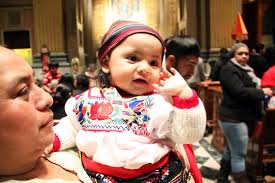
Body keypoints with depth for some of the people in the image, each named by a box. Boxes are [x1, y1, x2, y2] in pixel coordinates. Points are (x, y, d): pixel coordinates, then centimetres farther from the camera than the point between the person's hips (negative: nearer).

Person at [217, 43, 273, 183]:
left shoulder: (246, 69, 17)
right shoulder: (229, 69, -13)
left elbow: (251, 88, 26)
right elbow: (240, 92, -24)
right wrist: (262, 92, -14)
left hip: (245, 116, 10)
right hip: (234, 118, -10)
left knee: (231, 150, 17)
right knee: (239, 155, -4)